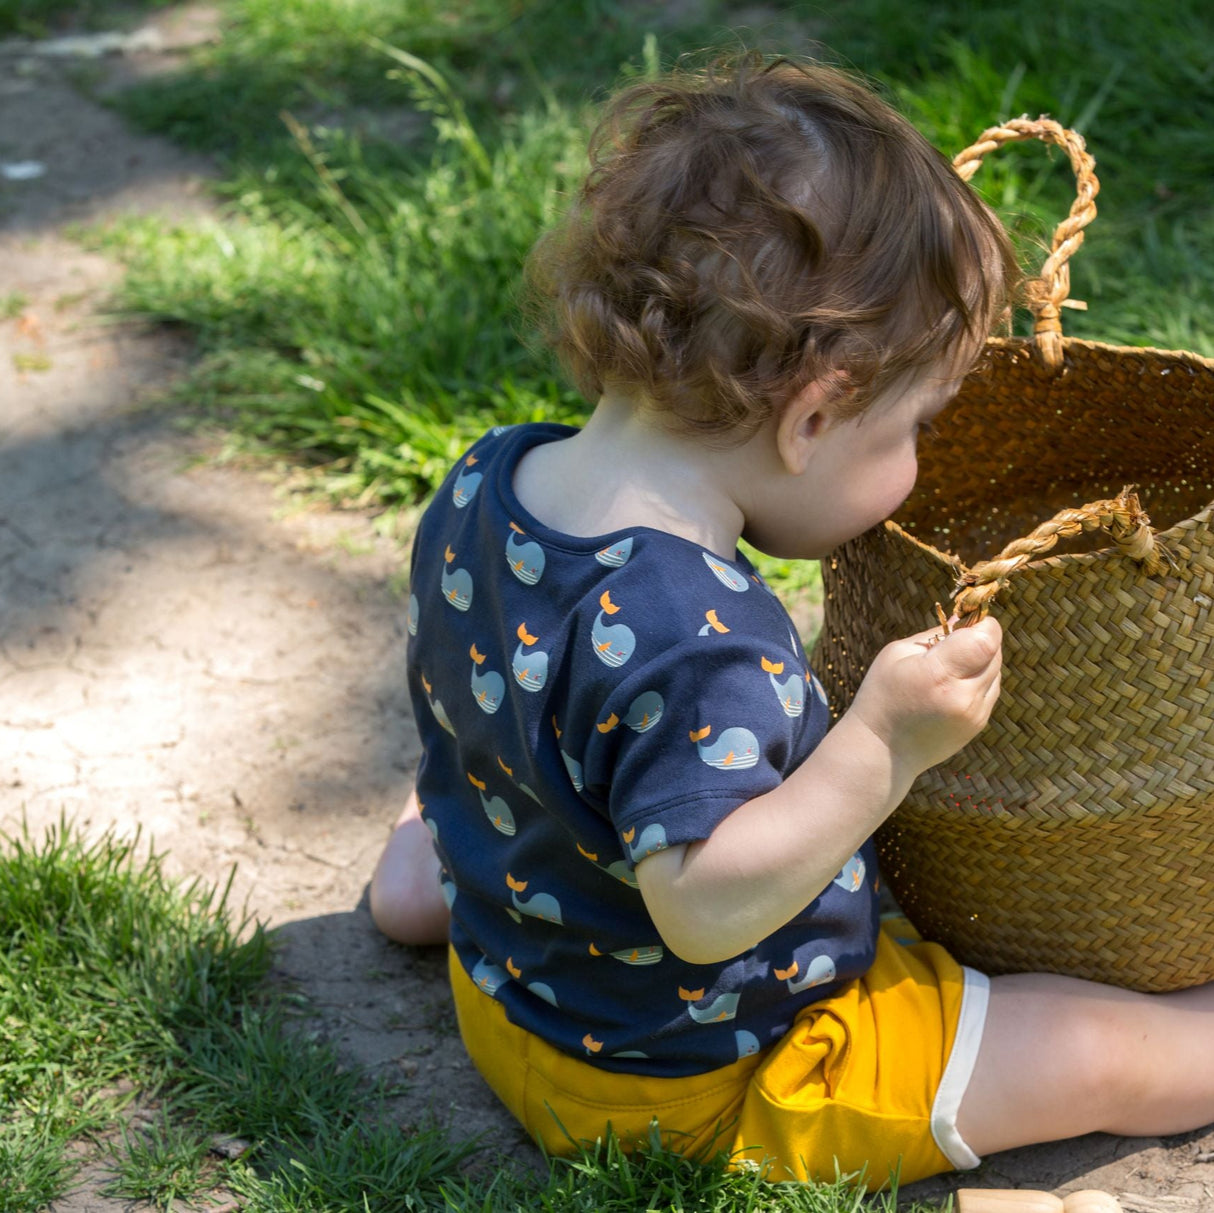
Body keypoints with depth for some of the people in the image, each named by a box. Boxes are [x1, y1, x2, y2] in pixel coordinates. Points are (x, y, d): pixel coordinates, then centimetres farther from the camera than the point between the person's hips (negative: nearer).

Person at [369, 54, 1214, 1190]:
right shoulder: (692, 638, -39)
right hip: (694, 1086, -8)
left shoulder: (485, 483, -10)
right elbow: (706, 908, -40)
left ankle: (432, 861, 52)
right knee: (1113, 1054, -2)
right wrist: (884, 750, -45)